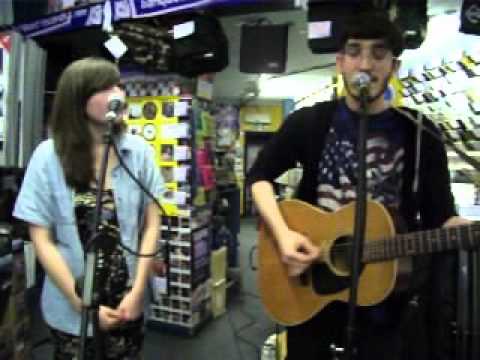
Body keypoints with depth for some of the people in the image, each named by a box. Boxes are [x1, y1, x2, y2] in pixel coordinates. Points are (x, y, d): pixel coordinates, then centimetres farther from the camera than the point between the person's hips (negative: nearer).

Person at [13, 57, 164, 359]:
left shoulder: (139, 150, -4)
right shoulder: (49, 156, -9)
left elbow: (151, 225, -1)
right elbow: (42, 240, -7)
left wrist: (137, 292, -9)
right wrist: (85, 305, -11)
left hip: (128, 304, 2)